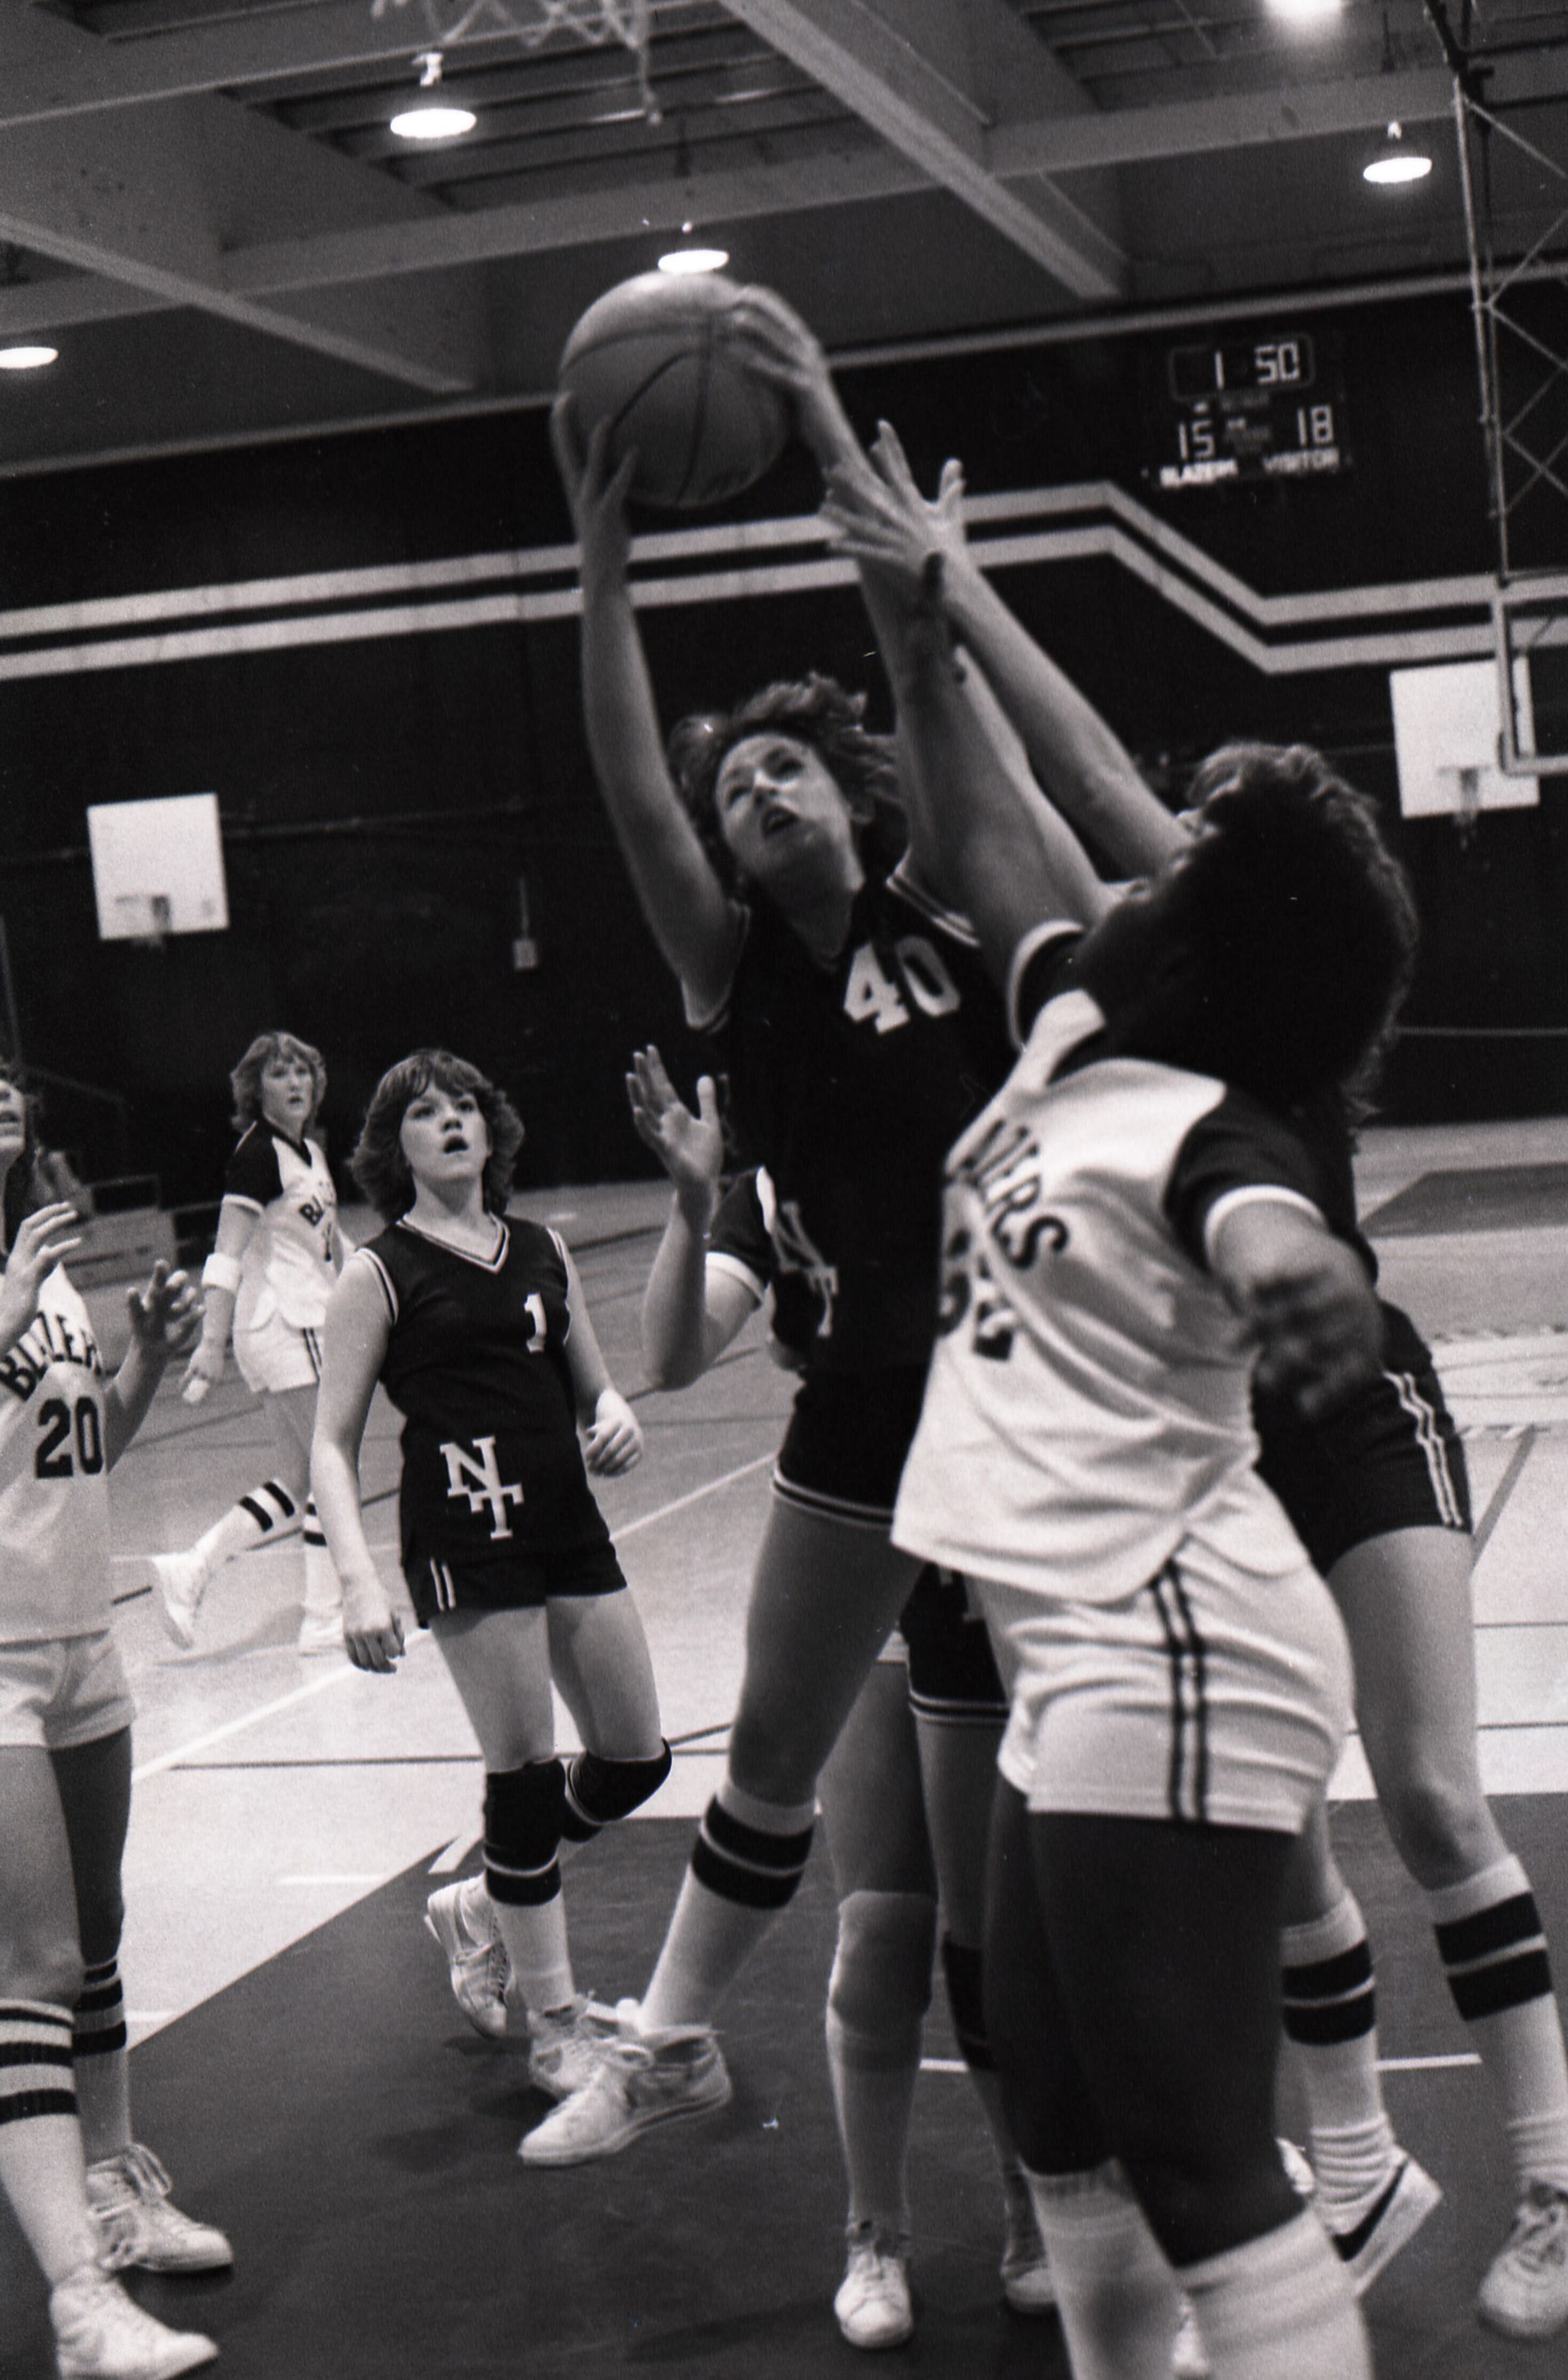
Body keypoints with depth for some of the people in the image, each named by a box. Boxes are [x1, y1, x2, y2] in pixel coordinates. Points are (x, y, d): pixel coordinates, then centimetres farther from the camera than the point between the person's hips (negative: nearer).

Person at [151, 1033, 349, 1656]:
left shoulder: (310, 1151, 13)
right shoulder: (258, 1152, -13)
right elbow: (227, 1257, -20)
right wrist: (212, 1343, -27)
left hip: (305, 1324, 9)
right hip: (283, 1322, -9)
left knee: (296, 1484, 9)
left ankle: (190, 1570, 8)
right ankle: (326, 1616, 2)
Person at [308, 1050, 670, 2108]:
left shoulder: (543, 1250, 12)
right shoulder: (378, 1275, -3)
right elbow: (333, 1444, -4)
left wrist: (615, 1416, -4)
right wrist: (360, 1580, -16)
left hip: (570, 1524, 6)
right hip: (466, 1540, -6)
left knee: (636, 1757, 8)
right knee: (525, 1772, -4)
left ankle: (482, 1906, 31)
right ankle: (554, 2021, 12)